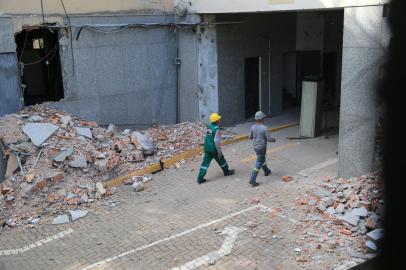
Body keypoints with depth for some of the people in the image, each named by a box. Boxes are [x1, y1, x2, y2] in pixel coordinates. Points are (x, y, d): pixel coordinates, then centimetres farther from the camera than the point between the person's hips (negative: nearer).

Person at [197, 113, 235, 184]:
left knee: (205, 162, 6)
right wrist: (219, 151, -16)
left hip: (207, 148, 7)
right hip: (214, 149, -7)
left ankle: (200, 178, 2)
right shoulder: (216, 129, -18)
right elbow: (216, 141, -22)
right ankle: (227, 171, 38)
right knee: (221, 160, 16)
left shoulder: (209, 127, 7)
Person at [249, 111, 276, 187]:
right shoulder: (264, 128, -23)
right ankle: (252, 180, -4)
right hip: (262, 148, -7)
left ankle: (267, 171, 51)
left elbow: (250, 137, 7)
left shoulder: (253, 127, -5)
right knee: (259, 163, -1)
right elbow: (269, 139, -19)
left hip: (255, 147, 7)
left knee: (262, 159, 29)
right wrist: (274, 140, 3)